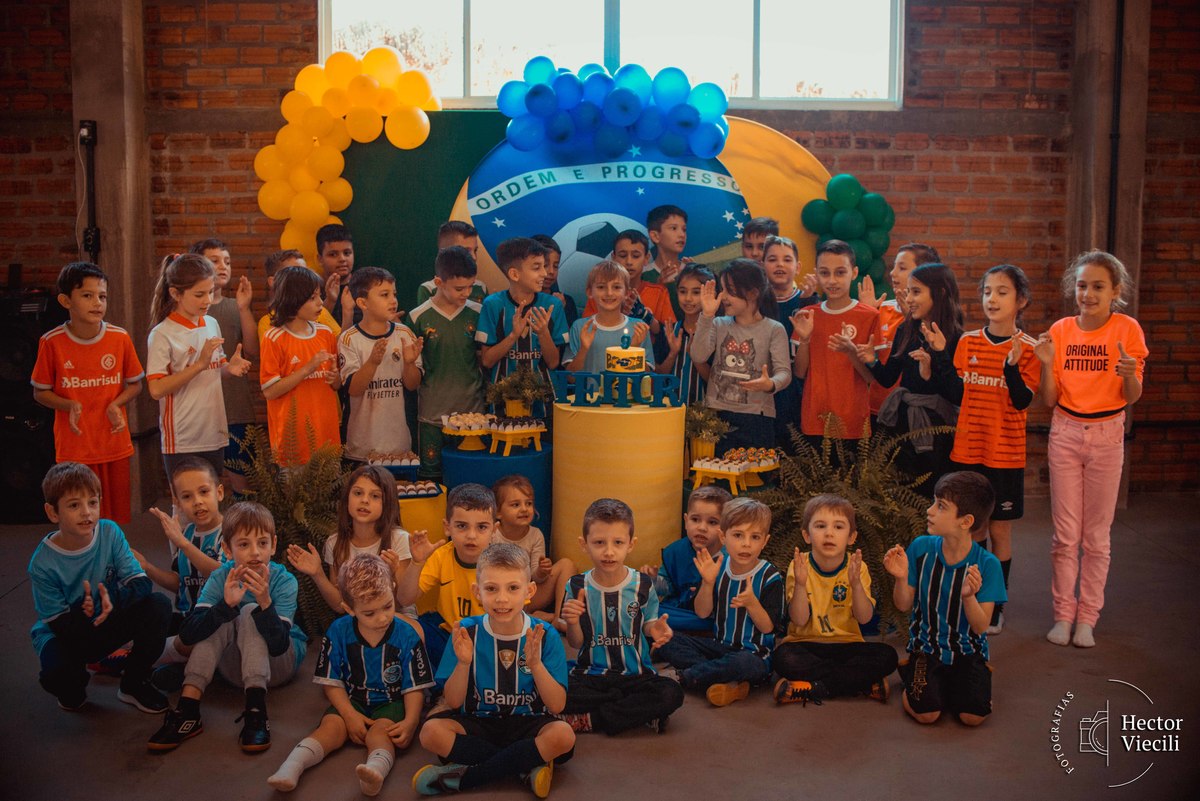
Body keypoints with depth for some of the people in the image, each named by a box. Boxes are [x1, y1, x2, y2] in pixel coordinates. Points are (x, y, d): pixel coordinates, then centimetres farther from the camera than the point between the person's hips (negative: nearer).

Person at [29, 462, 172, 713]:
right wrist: (81, 612, -40)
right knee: (57, 673, -36)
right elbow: (59, 624, -18)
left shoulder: (110, 532, -14)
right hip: (65, 634, -3)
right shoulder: (43, 563, -21)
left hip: (110, 620, 3)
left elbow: (141, 582, -19)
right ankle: (74, 688, 7)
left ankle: (134, 683, -2)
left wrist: (114, 602, -40)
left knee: (158, 605, -24)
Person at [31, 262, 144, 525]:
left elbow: (134, 384, 8)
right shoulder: (52, 342, -7)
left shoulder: (120, 338, -3)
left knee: (116, 521, 10)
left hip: (115, 445, 2)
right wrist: (69, 405, -16)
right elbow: (40, 392, 3)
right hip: (73, 447, -1)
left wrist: (116, 404, -11)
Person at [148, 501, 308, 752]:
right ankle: (187, 710, -28)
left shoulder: (283, 580, -20)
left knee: (250, 612, -26)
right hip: (235, 666, 2)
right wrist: (226, 604, -44)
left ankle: (256, 711, -35)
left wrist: (265, 601, -48)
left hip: (278, 664, -2)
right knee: (222, 619, -24)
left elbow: (278, 645, -32)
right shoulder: (221, 578, -14)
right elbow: (187, 635, -27)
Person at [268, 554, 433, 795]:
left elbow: (414, 687, -6)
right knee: (331, 726, -23)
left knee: (380, 730, -30)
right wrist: (350, 715, -12)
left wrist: (410, 721, -21)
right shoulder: (338, 632, -6)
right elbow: (331, 682, -1)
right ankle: (292, 767, -41)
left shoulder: (406, 635, -10)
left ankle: (377, 769, -59)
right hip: (351, 701, 3)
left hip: (391, 703, -3)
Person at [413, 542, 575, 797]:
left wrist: (535, 663, -26)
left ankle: (465, 776, -22)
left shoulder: (545, 635, -8)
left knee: (563, 735, -32)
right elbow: (454, 702, -4)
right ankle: (528, 765, -19)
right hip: (478, 724, 1)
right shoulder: (467, 632, -6)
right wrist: (463, 662, -23)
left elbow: (557, 705, -11)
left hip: (528, 725, -1)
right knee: (431, 731, -27)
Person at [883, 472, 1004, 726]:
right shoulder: (921, 548, -9)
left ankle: (950, 683, 11)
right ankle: (912, 676, 12)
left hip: (968, 651, 0)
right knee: (926, 713, -21)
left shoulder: (987, 564, -14)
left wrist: (969, 596, -32)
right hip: (926, 648, 0)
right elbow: (904, 606, -2)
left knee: (973, 715, -22)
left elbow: (980, 627, -14)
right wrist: (901, 578, -22)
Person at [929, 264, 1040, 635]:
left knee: (999, 529, 5)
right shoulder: (968, 342, 4)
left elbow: (1022, 401, -13)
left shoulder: (1028, 348, -4)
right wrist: (940, 354, -12)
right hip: (966, 450, 3)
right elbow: (954, 395, -3)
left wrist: (1012, 365, -27)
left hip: (1005, 454, -2)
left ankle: (996, 606, 18)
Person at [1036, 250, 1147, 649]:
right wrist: (1047, 363, -15)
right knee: (1065, 534, 5)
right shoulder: (1060, 330, 0)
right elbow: (1049, 399, 1)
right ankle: (1063, 613, 15)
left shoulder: (1127, 329, -5)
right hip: (1065, 433, 2)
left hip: (1106, 435, -1)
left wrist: (1130, 373, -26)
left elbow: (1131, 398, -6)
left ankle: (1087, 616, 16)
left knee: (1097, 535, 5)